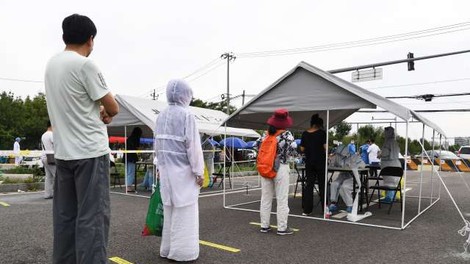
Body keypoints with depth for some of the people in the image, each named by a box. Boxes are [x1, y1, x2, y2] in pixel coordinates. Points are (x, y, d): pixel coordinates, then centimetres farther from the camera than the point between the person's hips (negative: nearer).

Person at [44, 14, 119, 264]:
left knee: (64, 215, 13)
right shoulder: (85, 65, -13)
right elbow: (113, 108, -8)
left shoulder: (52, 64, 12)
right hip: (90, 152, -8)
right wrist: (105, 111, 14)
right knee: (92, 216, -4)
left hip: (63, 151, 8)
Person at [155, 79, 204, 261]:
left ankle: (168, 248, 23)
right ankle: (182, 251, 7)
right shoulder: (186, 115, -13)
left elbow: (158, 144, 12)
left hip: (166, 170, 7)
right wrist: (198, 171, -10)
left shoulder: (161, 116, 8)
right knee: (184, 211, 1)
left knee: (169, 209, 14)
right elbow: (193, 146, -15)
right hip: (183, 170, -7)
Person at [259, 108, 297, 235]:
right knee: (282, 200, 3)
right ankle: (282, 228, 8)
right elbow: (293, 151, -13)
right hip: (281, 168, -4)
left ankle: (264, 225, 18)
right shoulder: (287, 134, -9)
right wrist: (285, 155, 6)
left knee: (265, 198, 11)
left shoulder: (265, 135, 4)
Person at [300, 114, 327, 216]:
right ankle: (325, 208, 14)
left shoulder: (305, 134, 3)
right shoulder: (322, 133, -6)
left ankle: (306, 209, 5)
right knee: (322, 185, 8)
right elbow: (325, 147, -10)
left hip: (309, 162, 3)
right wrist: (326, 155, 9)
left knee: (309, 185, 7)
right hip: (320, 161, -3)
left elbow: (302, 149, 4)